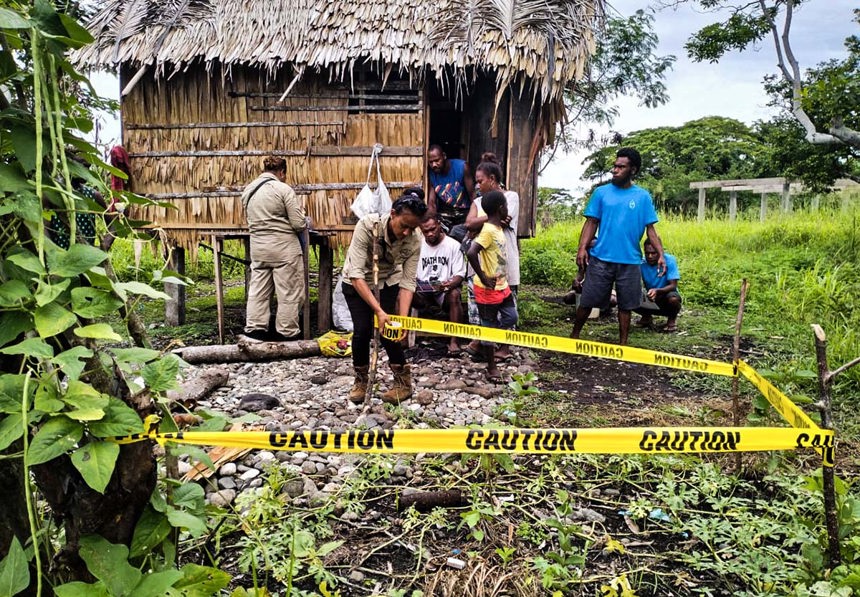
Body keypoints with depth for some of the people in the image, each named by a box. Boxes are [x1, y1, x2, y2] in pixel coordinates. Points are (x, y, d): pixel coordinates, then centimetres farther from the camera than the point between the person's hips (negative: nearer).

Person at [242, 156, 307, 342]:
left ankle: (255, 329, 17)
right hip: (283, 246, -6)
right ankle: (287, 333, 9)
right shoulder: (283, 189, -11)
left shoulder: (248, 190, 8)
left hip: (257, 246, 6)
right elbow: (299, 224, -12)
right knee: (289, 292, 3)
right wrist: (304, 222, 9)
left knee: (258, 289, 13)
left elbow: (249, 220, 13)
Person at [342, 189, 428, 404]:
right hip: (357, 283, -1)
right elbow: (356, 273, -37)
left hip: (388, 282, 2)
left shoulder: (414, 241, -25)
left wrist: (403, 318, -33)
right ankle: (361, 379, 12)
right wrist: (378, 310, -42)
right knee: (362, 330, -13)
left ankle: (403, 381, 9)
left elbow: (407, 282, -22)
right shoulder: (367, 225, -35)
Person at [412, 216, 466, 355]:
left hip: (445, 290, -2)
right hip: (422, 291, 2)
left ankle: (453, 340, -30)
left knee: (454, 295, -36)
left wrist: (449, 284, -30)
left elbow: (459, 274, -7)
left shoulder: (453, 245, -4)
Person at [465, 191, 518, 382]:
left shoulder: (497, 228, 7)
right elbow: (471, 253, -33)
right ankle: (491, 368, 15)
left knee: (511, 318, 17)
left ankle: (483, 342, 32)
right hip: (489, 289, -9)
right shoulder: (488, 231, -22)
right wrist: (483, 278, -25)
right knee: (489, 326, 3)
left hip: (502, 285, 9)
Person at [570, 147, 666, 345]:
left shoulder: (643, 196, 3)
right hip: (601, 258, 0)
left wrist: (661, 254, -7)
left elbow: (650, 229, 3)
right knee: (587, 301, 4)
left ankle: (623, 344, 23)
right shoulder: (601, 192, 2)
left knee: (625, 305, 10)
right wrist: (582, 247, -12)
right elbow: (591, 223, 2)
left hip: (629, 261, 1)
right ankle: (574, 336, 22)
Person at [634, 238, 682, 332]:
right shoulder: (641, 264, -14)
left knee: (673, 298, -37)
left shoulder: (669, 260, -20)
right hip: (651, 300, 2)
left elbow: (673, 286, -25)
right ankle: (646, 317, 8)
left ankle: (672, 319, -1)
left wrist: (657, 291, -44)